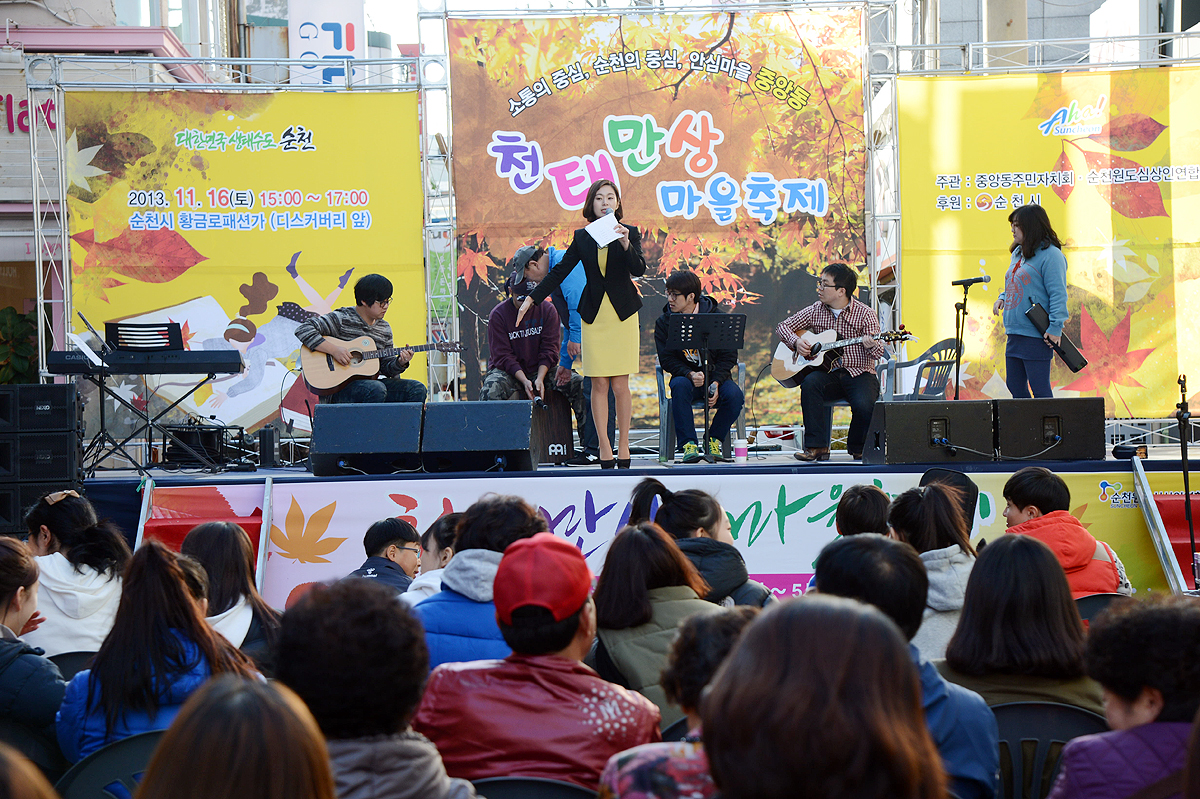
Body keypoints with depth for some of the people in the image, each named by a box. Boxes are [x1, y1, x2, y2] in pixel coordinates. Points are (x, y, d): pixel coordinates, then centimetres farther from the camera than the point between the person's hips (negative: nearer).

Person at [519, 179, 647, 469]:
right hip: (593, 316, 2)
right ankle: (604, 449, 2)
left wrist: (625, 244, -26)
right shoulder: (582, 237, 8)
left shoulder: (630, 233, 2)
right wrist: (532, 298, 8)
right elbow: (559, 271, 12)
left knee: (620, 385, -2)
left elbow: (639, 270, -10)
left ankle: (623, 446, 8)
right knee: (599, 385, -2)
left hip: (623, 314, -2)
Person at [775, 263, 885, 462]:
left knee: (864, 406, -32)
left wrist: (872, 346, -33)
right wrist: (796, 342, -6)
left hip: (859, 374, -3)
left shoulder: (864, 314, -4)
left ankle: (857, 448, 1)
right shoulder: (816, 311, 7)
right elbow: (783, 326, 14)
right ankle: (816, 446, -28)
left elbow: (878, 353, -9)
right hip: (828, 374, 3)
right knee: (810, 383, -31)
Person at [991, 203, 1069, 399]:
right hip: (1014, 333, 9)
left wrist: (1055, 327, -20)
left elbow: (1058, 293, -15)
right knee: (1015, 387, 13)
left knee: (1040, 390, -5)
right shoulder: (1018, 253, 17)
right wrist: (1002, 298, 7)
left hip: (1036, 336, -9)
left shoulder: (1050, 254, -11)